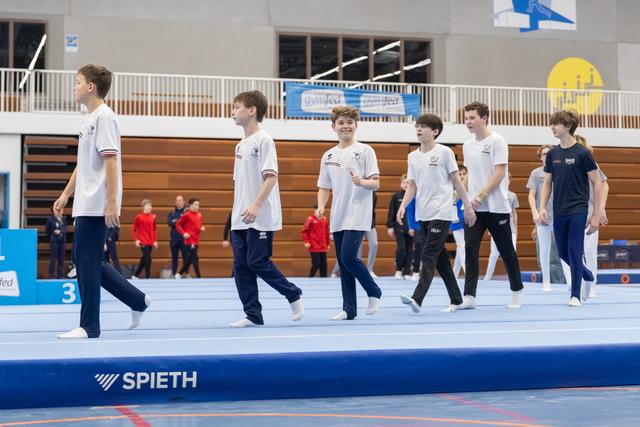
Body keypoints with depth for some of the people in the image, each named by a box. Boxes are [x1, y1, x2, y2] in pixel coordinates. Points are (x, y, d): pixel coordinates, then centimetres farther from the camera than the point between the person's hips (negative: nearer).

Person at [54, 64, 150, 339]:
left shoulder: (104, 116, -11)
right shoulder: (90, 119, 18)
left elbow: (111, 161, -18)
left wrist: (111, 203, -22)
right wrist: (66, 194, 23)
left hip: (97, 206, -10)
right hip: (85, 205, 10)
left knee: (87, 262, -5)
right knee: (85, 261, 11)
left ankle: (89, 326, 2)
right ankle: (138, 301, 18)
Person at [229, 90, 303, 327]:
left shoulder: (263, 140, -9)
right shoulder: (240, 145, 16)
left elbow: (271, 176, -17)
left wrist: (256, 205, -26)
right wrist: (237, 210, 17)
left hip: (261, 218, -8)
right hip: (240, 219, 8)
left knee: (257, 261, -9)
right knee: (241, 265, 4)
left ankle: (294, 295, 12)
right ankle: (253, 315, 8)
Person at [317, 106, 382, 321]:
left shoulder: (365, 151, -1)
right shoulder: (328, 156, 12)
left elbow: (375, 184, -5)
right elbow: (324, 187, 16)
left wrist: (361, 182, -26)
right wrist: (321, 206, -2)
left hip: (358, 216, -5)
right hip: (337, 218, 5)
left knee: (348, 256, -16)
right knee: (342, 262, 5)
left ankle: (374, 292, 6)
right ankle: (349, 309, 10)